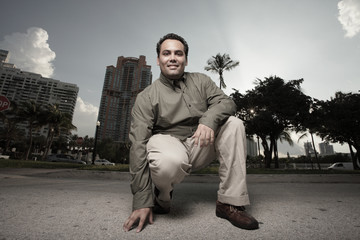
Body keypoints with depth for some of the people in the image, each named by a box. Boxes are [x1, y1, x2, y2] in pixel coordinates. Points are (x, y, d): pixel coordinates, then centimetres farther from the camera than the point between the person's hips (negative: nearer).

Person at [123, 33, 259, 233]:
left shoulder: (200, 81, 7)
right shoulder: (146, 97, -6)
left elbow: (227, 102, -3)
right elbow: (139, 145, -14)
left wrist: (209, 118, -29)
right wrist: (142, 202, -18)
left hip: (200, 145, 4)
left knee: (233, 124, -16)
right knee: (171, 161, -37)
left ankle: (230, 203, -14)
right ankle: (162, 197, 1)